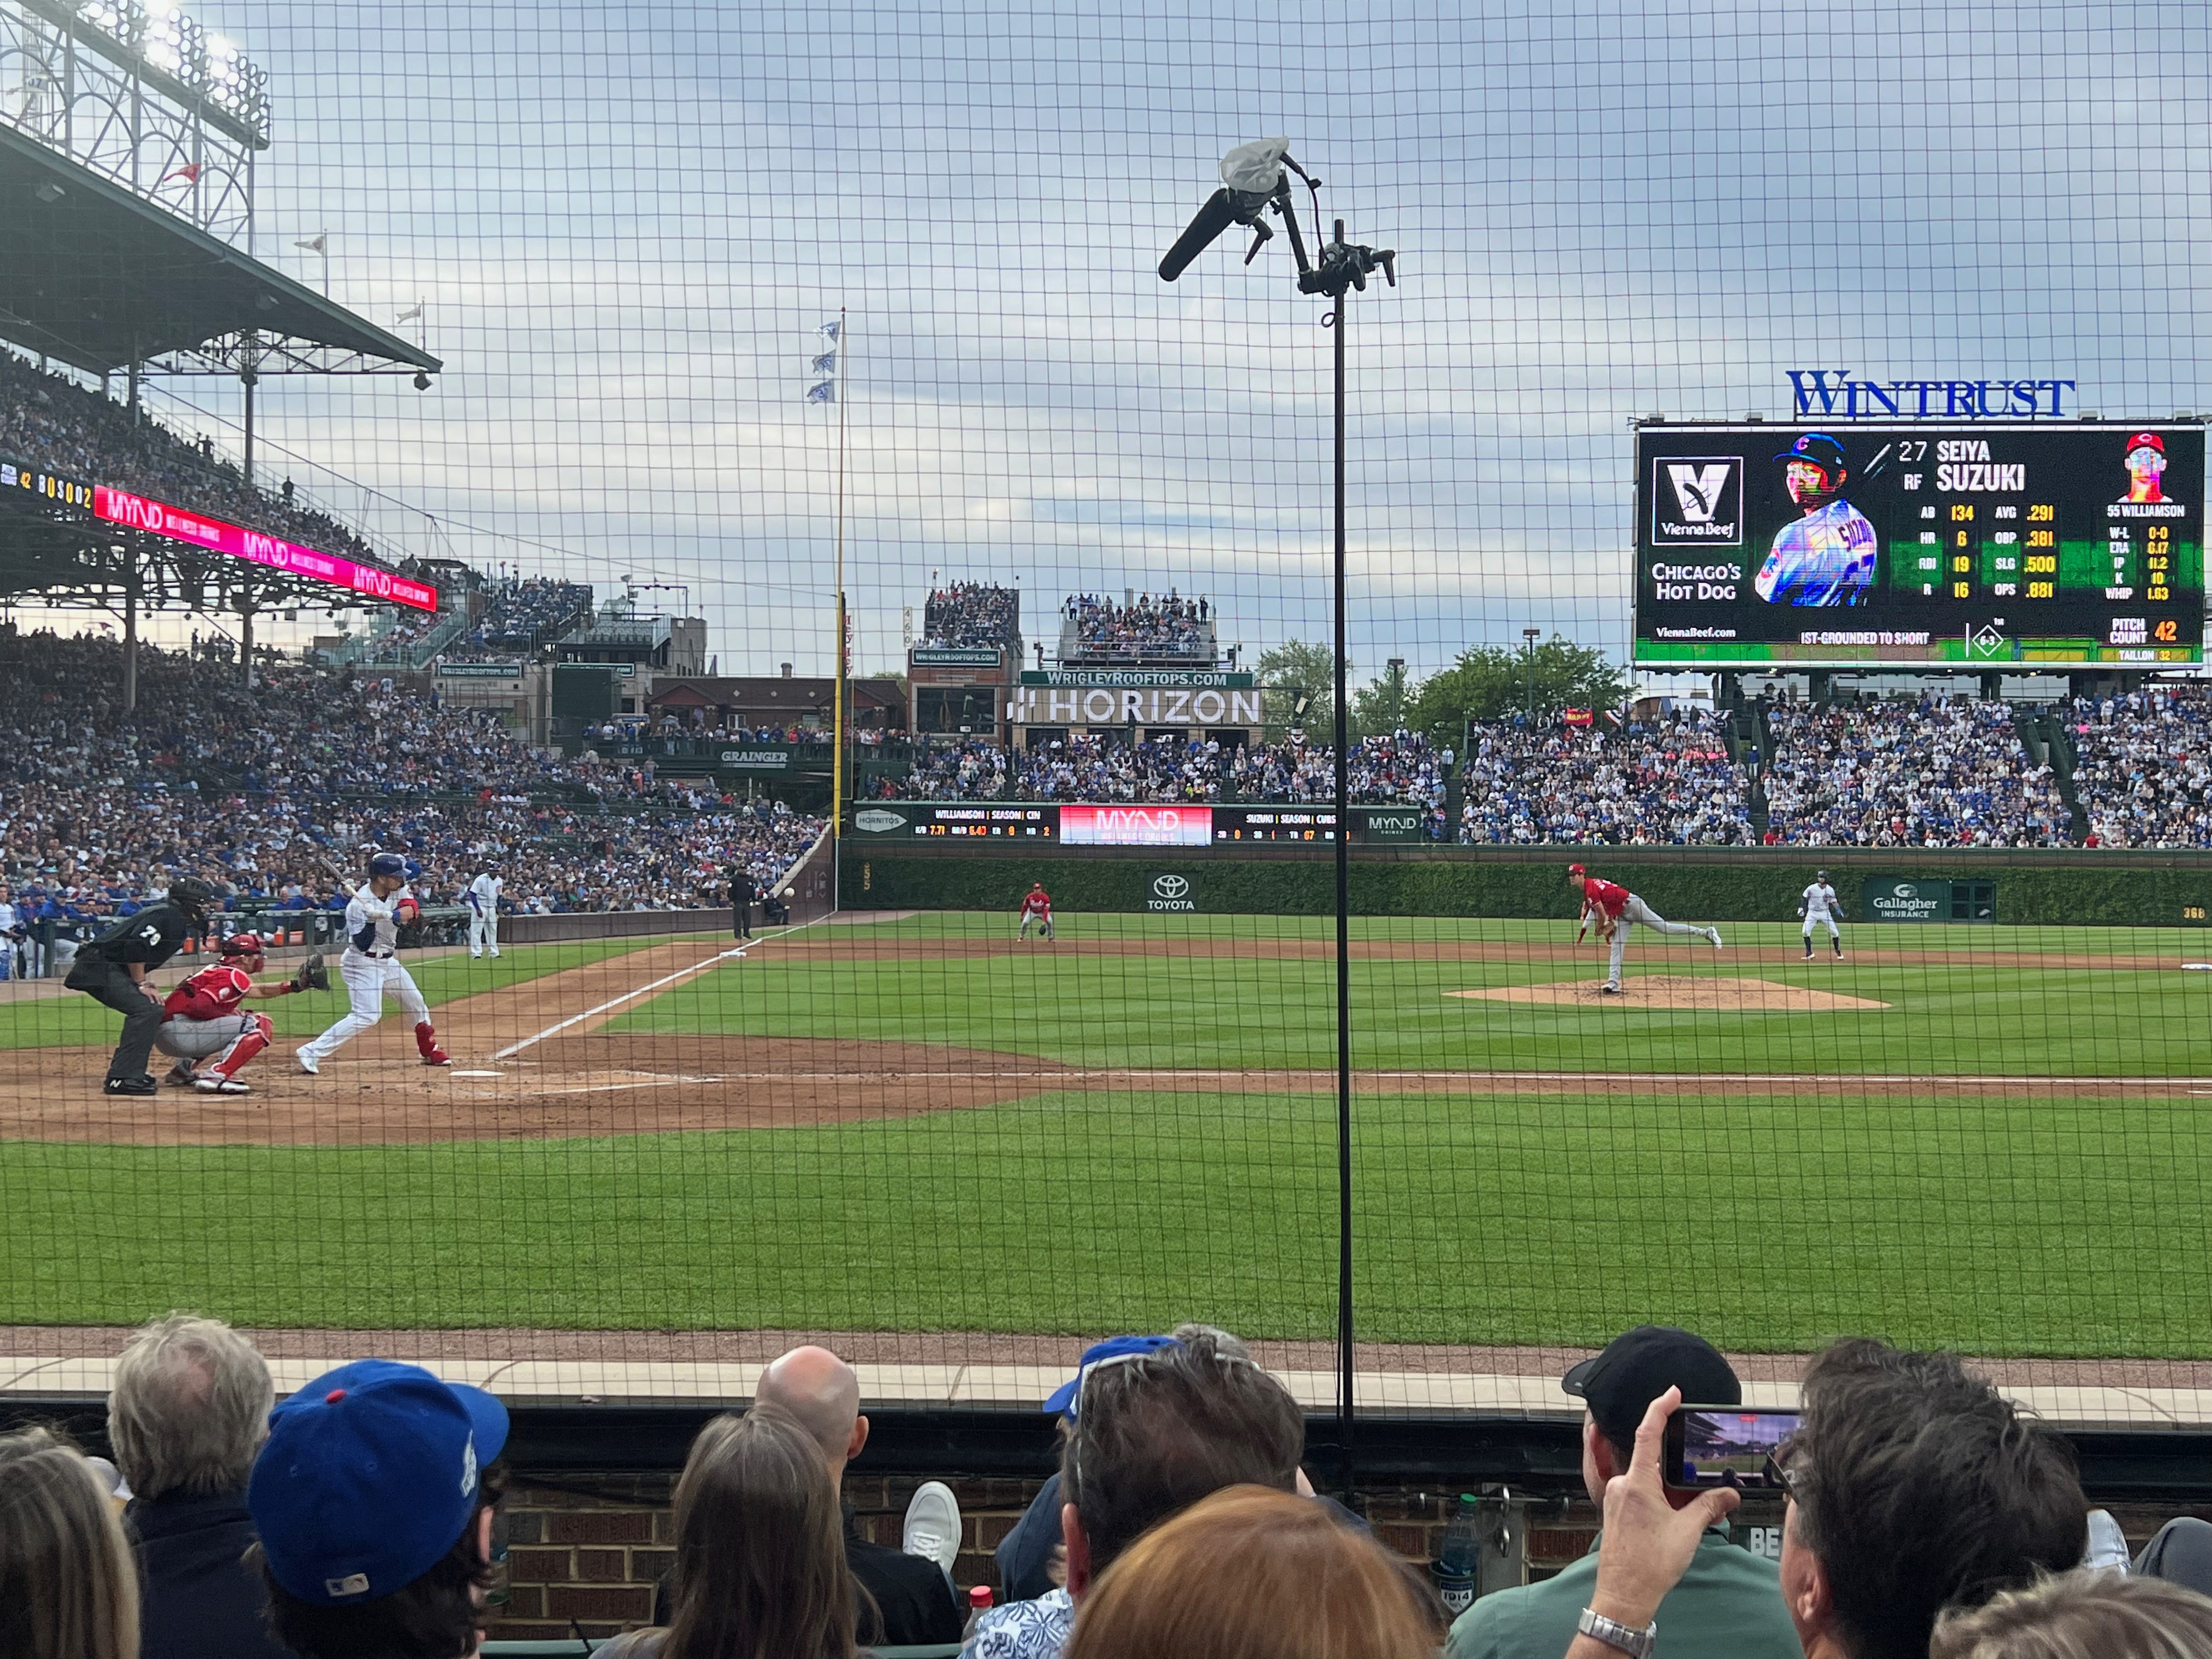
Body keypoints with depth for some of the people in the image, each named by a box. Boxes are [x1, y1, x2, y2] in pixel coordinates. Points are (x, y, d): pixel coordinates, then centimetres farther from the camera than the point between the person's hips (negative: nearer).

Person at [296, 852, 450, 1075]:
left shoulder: (397, 889, -4)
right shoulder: (359, 905, -24)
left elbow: (413, 909, -18)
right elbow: (362, 945, -24)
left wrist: (388, 915, -33)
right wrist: (371, 921, -38)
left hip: (388, 960, 8)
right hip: (363, 962, -8)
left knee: (417, 1004, 16)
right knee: (366, 1015, -20)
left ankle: (431, 1051, 33)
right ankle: (312, 1053, -19)